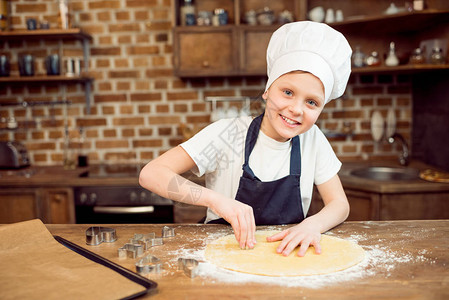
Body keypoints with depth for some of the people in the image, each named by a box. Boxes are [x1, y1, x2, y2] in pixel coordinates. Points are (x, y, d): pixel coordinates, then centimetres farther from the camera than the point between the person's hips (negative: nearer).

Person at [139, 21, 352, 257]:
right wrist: (215, 199, -33)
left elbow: (340, 204, -1)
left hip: (286, 252, 4)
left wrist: (314, 224, -24)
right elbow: (150, 174, -19)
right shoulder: (229, 133, -15)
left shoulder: (312, 139, -4)